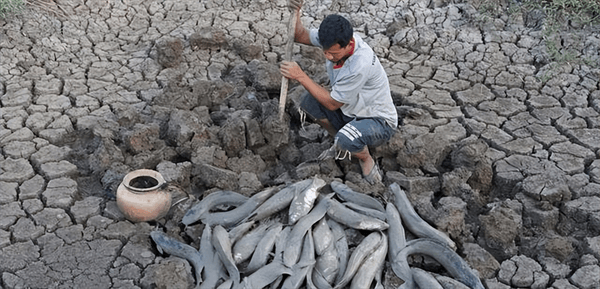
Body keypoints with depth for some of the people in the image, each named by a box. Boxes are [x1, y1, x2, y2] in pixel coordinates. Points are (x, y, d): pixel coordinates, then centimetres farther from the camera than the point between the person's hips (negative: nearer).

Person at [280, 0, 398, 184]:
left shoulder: (361, 64, -37)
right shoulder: (336, 39, -15)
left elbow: (332, 103, -26)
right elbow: (301, 36, 0)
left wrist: (301, 76, -27)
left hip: (379, 122, -8)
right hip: (350, 113, 8)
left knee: (346, 139, -38)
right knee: (308, 102, -12)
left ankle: (366, 159, 0)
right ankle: (341, 144, 12)